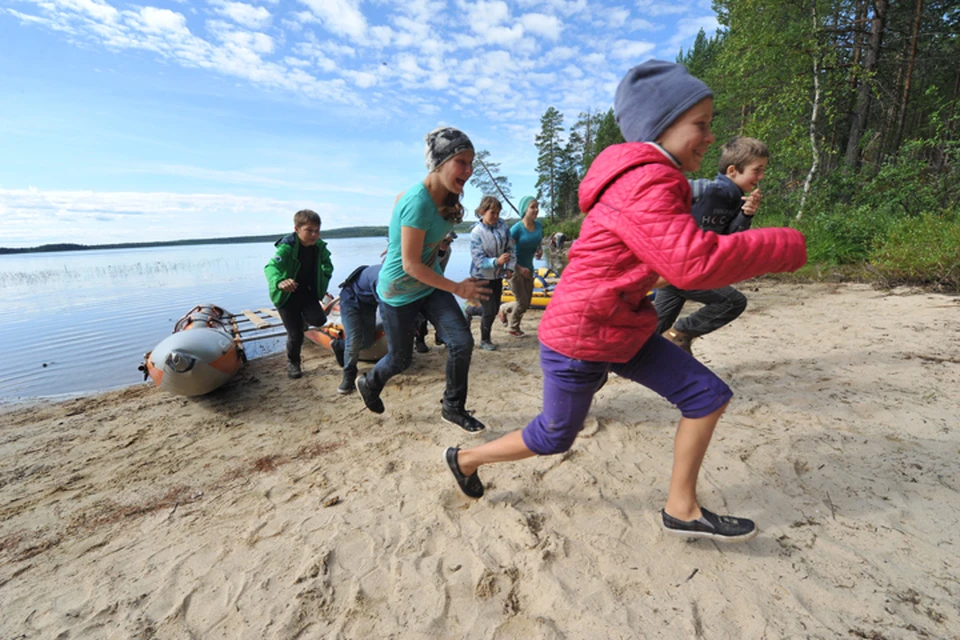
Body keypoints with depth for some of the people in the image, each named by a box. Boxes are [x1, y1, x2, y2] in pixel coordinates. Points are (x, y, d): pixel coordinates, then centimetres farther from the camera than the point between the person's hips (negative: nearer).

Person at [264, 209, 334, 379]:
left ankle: (302, 318, 21)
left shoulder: (320, 247, -5)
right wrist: (279, 282, -58)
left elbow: (327, 265, 17)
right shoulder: (286, 247, -23)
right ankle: (292, 362, 26)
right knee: (296, 335, -5)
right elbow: (271, 267, -39)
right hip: (287, 295, -4)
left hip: (308, 293, 4)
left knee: (319, 320, -19)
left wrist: (324, 281, 5)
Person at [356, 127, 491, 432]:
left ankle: (453, 408, 13)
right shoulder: (419, 202, -29)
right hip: (400, 291, -7)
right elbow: (411, 265, -27)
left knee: (462, 342, -6)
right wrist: (457, 288, -22)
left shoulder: (445, 196, -4)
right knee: (401, 359, 11)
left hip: (430, 285, 7)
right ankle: (368, 383, 45)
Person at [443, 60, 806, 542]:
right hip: (579, 339, -10)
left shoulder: (643, 178, 12)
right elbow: (694, 263, -34)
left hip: (622, 328, 10)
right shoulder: (646, 183, -22)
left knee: (708, 396, 6)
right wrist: (786, 247, -19)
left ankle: (681, 509, 21)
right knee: (553, 439, 11)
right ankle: (465, 458, 37)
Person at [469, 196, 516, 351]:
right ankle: (484, 340, 16)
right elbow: (479, 259, -23)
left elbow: (511, 248, 1)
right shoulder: (476, 232, -19)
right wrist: (497, 261, -37)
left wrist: (510, 267, -9)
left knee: (495, 309, 12)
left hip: (497, 275, 5)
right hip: (482, 276, -5)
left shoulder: (503, 226, -7)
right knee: (490, 310, -4)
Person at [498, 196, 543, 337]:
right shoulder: (516, 229, -20)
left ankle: (504, 310, 40)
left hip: (528, 268, 7)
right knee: (522, 302, -2)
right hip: (515, 269, -7)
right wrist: (519, 268, -23)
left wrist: (540, 250, -7)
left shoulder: (538, 225, -2)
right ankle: (513, 328, 23)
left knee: (527, 303, 13)